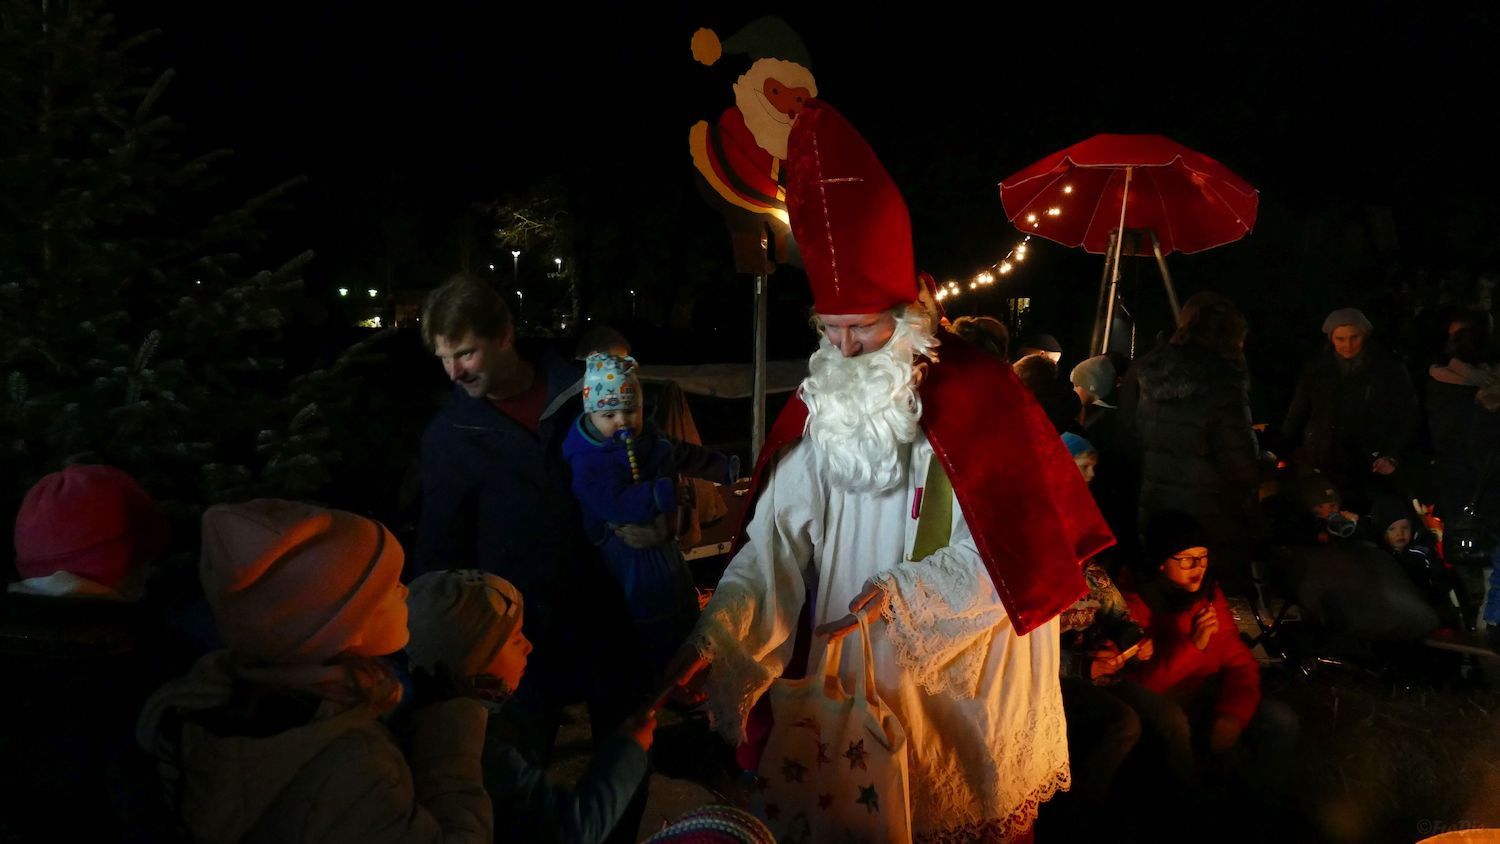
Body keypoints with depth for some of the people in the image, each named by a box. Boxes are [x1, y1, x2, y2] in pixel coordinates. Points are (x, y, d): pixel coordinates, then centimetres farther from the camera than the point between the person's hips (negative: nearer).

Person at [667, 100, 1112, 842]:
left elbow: (1013, 546, -14)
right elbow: (775, 543, -8)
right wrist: (718, 635, -21)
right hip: (848, 682, 4)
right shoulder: (818, 409, -2)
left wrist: (907, 591, -24)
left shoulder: (976, 399, -14)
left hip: (959, 686, -3)